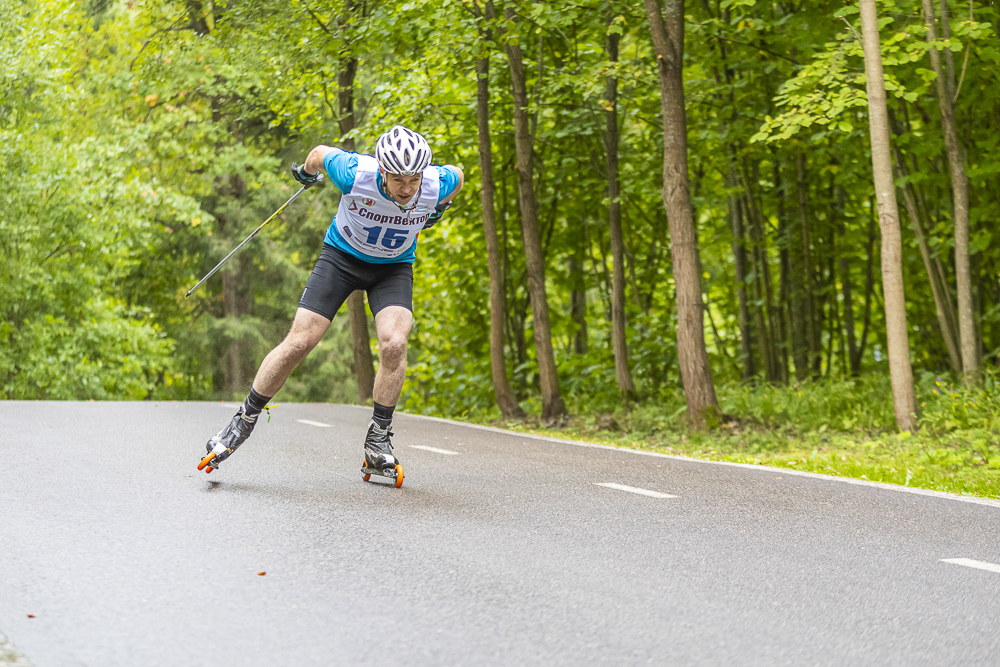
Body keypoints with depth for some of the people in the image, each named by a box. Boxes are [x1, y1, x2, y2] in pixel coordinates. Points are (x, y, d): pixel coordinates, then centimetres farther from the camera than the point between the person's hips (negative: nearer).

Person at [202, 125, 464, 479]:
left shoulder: (437, 184, -26)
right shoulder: (354, 173, -32)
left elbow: (458, 175, 0)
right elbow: (322, 153, -9)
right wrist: (306, 170, 13)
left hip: (394, 267, 1)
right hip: (342, 255, -1)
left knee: (394, 344, -23)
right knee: (298, 343, -9)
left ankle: (378, 439, -7)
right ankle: (243, 422, 8)